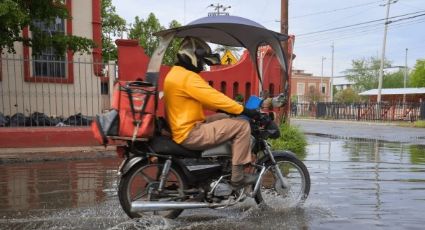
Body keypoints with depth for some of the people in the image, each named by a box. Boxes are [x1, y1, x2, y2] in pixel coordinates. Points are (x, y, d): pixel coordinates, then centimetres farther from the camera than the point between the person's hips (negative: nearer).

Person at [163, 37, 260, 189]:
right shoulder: (188, 77, -18)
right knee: (242, 125, -11)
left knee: (226, 118, 22)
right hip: (189, 134, -11)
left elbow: (203, 100, 21)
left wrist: (221, 108, 17)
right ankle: (237, 177, -5)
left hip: (184, 128, 11)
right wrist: (244, 111, -16)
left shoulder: (175, 74, 15)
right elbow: (214, 97, -22)